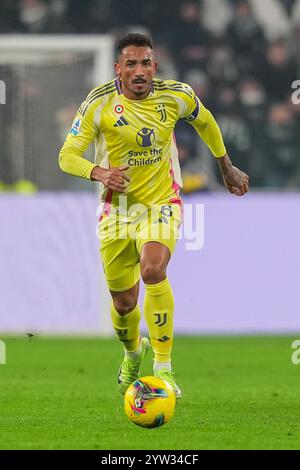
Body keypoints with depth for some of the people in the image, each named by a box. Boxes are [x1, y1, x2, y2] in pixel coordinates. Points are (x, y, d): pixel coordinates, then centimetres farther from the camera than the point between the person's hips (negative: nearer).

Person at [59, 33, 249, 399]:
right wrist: (100, 173, -34)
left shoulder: (176, 96, -9)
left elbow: (204, 121, 14)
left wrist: (227, 167, 25)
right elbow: (67, 156, -13)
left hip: (162, 204, -1)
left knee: (153, 270, -31)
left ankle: (163, 366, -23)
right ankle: (133, 352, 44)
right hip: (117, 208, 1)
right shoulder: (99, 103, -13)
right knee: (123, 303, 8)